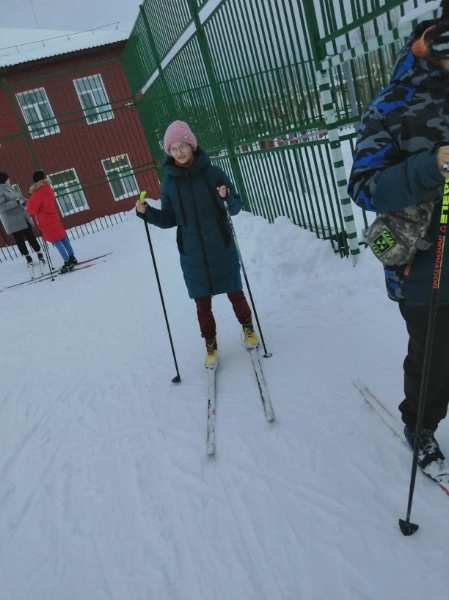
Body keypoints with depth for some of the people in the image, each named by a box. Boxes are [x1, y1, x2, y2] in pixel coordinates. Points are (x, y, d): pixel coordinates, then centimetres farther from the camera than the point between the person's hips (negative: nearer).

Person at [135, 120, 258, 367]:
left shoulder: (212, 173, -7)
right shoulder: (169, 181, -1)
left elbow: (236, 207, -5)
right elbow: (169, 219, 5)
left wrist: (228, 197, -26)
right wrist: (146, 212, -11)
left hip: (221, 248, -1)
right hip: (192, 254, 1)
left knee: (235, 293, 13)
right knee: (202, 303, 9)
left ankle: (248, 328, 40)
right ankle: (211, 345, 28)